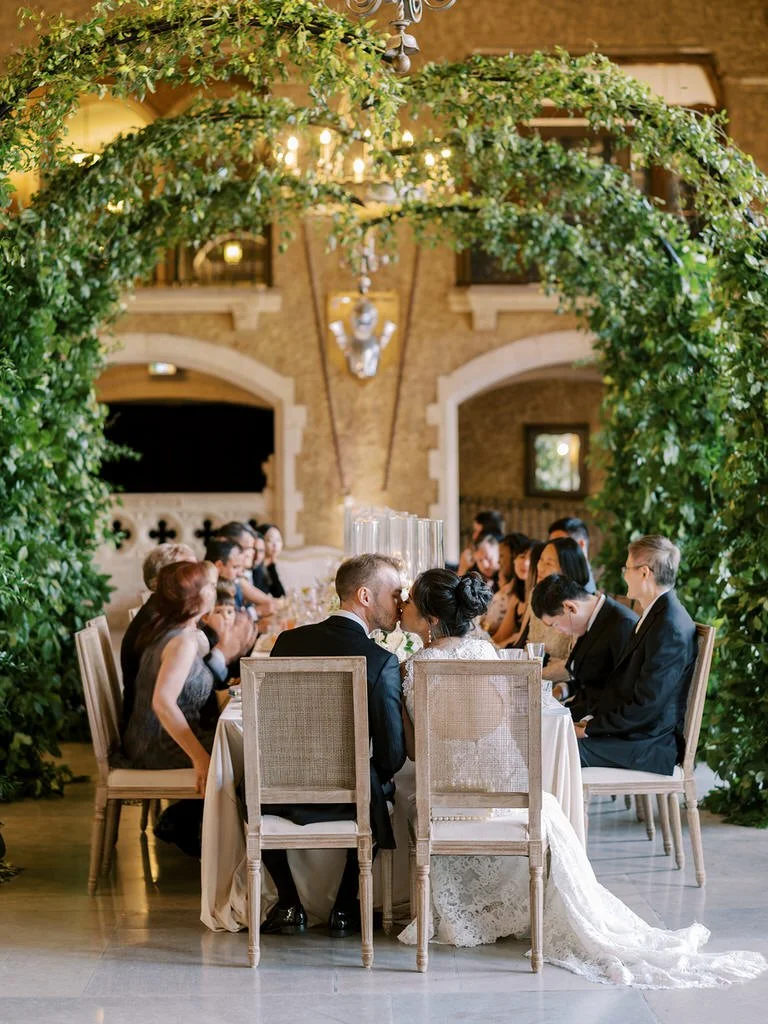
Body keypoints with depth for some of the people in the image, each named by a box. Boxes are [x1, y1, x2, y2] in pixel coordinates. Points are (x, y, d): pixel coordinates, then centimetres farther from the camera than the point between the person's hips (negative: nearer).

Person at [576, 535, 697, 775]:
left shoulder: (670, 627, -21)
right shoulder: (656, 616, 13)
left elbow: (645, 707, -23)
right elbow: (621, 682, 18)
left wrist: (591, 727, -16)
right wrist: (592, 717, 5)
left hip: (650, 746, -10)